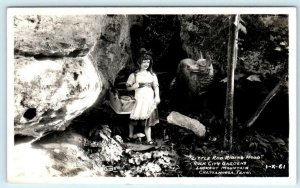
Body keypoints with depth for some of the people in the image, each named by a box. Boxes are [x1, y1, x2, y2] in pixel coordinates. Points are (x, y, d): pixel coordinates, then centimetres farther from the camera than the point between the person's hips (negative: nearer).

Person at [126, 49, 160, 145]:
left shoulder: (152, 75, 13)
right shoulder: (134, 75, 5)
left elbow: (156, 86, 7)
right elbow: (128, 87, 5)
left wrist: (157, 97, -6)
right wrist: (137, 85, -13)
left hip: (150, 100, 2)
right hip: (139, 100, -2)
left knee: (148, 119, 2)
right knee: (134, 118, -1)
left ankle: (149, 139, 2)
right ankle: (130, 136, 18)